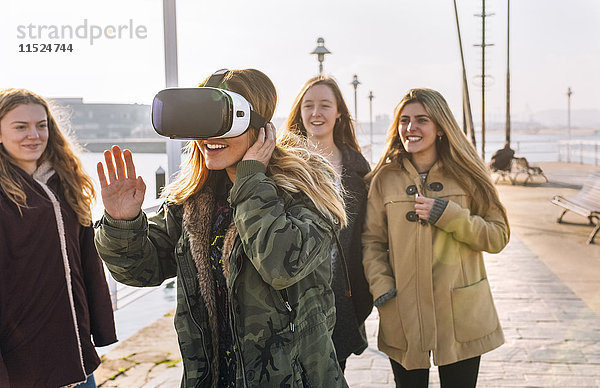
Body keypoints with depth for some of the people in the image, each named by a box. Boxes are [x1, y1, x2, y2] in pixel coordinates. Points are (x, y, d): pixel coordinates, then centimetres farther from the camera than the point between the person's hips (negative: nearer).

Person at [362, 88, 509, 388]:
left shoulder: (465, 175, 1)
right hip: (404, 316, 0)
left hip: (460, 315, 0)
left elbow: (498, 236, -1)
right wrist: (383, 290, -11)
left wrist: (446, 215, -14)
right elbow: (372, 241, 3)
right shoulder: (385, 178, 2)